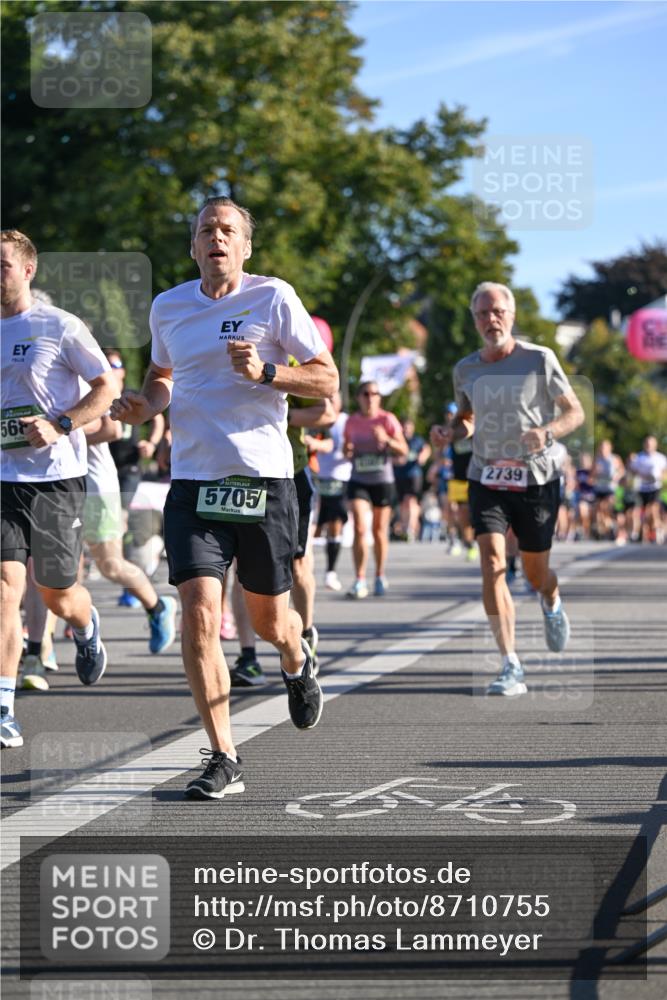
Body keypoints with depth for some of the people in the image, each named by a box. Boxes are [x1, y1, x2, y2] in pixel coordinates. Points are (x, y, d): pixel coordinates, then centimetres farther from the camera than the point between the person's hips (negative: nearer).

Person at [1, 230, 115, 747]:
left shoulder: (60, 326, -5)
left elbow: (107, 387, -3)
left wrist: (60, 425, -16)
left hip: (55, 476, -3)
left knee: (57, 593, 8)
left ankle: (87, 629, 47)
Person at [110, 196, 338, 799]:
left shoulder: (273, 298, -3)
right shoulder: (168, 307, 9)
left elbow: (327, 380, -2)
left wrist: (265, 372, -18)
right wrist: (144, 405, 5)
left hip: (264, 478, -2)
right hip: (193, 480, 2)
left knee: (268, 620, 9)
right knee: (199, 612, -14)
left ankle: (297, 663, 49)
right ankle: (223, 760, -8)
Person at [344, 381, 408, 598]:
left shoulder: (387, 420, -3)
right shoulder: (352, 421, 4)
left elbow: (403, 450, -5)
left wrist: (386, 440, -22)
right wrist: (348, 451, -8)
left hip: (383, 481, -1)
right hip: (358, 481, 1)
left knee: (380, 532, 9)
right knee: (359, 528, -15)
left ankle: (380, 577, 26)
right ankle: (360, 580, -13)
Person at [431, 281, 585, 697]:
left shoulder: (540, 360, -6)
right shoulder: (466, 370, 4)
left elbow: (575, 412, -2)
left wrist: (546, 433, -22)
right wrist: (450, 433, -3)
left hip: (537, 480, -2)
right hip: (487, 479, 2)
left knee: (536, 573, 9)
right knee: (492, 562, -17)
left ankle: (552, 603, 49)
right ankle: (511, 667, -18)